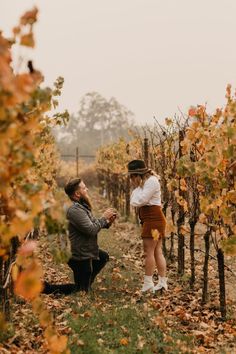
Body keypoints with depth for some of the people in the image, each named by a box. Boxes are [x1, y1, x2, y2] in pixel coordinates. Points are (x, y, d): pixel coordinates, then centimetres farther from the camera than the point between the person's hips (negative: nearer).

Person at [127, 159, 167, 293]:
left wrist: (137, 187, -7)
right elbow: (135, 202, 16)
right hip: (152, 219, 11)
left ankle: (148, 283, -5)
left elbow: (139, 201, -19)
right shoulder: (146, 181, 20)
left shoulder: (151, 181, -12)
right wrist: (136, 187, 7)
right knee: (157, 251, 9)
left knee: (149, 251, -8)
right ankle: (163, 282, 11)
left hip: (153, 219, -11)